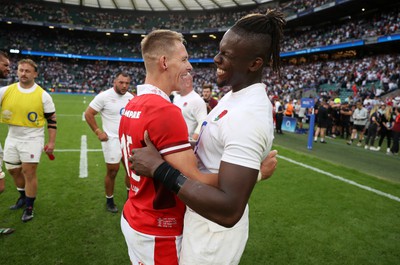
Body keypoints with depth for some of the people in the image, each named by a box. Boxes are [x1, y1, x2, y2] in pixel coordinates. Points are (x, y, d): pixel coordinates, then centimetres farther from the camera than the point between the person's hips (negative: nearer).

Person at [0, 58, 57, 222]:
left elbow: (52, 119, -3)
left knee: (29, 172, -3)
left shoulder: (43, 95, -8)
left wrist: (51, 142, -6)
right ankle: (23, 197, 40)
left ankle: (29, 207, 15)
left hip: (32, 138, -4)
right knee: (13, 170, 16)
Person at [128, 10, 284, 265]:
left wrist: (160, 168, -34)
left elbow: (229, 211, -36)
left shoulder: (249, 116, -32)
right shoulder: (235, 94, 1)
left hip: (214, 230, -9)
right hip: (205, 216, 9)